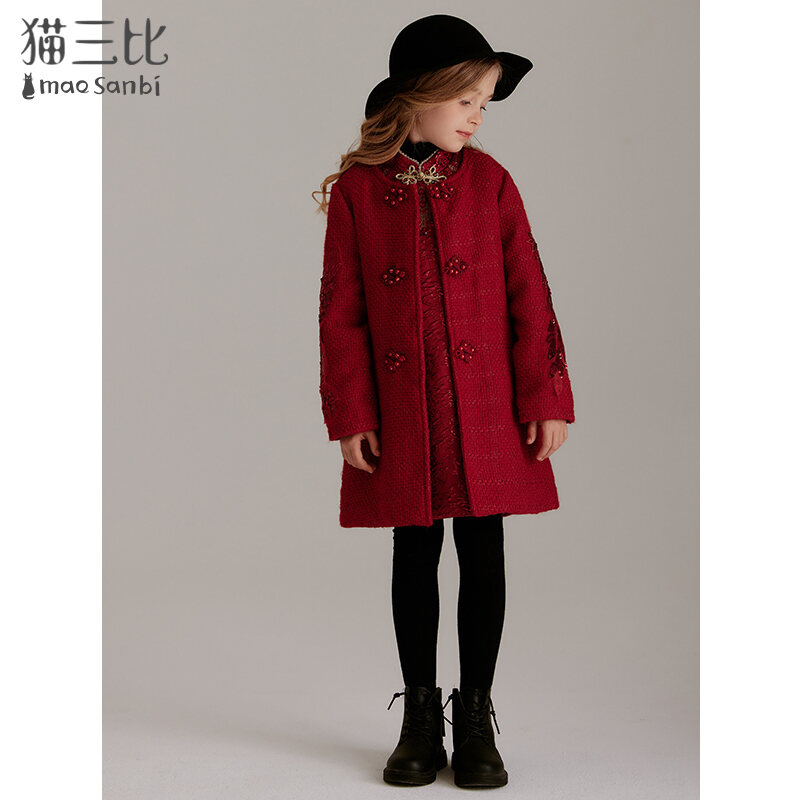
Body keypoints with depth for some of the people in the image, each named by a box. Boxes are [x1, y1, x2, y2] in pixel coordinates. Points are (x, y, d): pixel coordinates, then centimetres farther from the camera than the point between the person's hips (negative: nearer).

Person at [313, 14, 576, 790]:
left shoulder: (490, 181, 1)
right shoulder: (357, 189, -2)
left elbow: (529, 295, 1)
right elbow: (341, 310, 0)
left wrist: (548, 399, -3)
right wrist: (350, 414, -5)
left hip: (488, 409, 1)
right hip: (401, 411, -1)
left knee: (482, 552, 4)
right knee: (415, 552, 8)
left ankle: (476, 718, 19)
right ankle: (420, 714, 23)